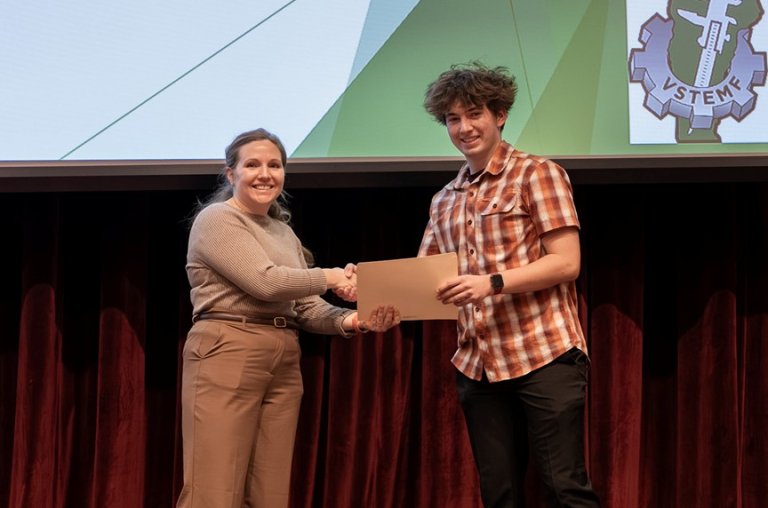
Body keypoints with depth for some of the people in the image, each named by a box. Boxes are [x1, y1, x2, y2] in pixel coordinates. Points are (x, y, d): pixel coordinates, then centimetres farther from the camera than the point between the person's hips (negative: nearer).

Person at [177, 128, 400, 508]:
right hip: (225, 357, -8)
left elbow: (307, 308, 12)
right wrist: (329, 277, -4)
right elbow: (264, 281, -16)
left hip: (284, 365, 8)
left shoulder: (284, 232, 20)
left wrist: (350, 321, -8)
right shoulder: (216, 219, -3)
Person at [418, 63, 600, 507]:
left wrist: (492, 283, -20)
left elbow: (566, 262, -8)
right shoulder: (445, 200, 17)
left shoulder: (537, 174, 0)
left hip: (544, 356, -5)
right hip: (477, 366, 6)